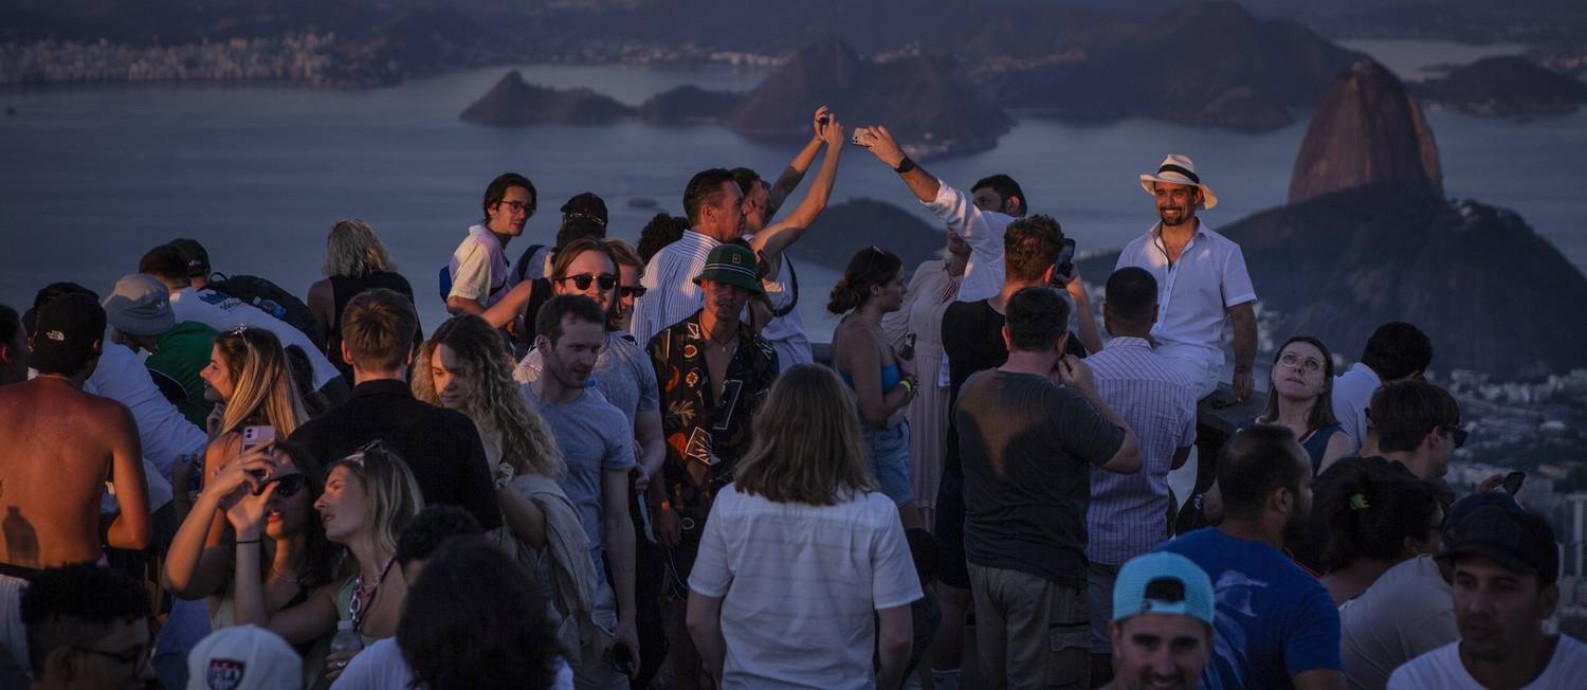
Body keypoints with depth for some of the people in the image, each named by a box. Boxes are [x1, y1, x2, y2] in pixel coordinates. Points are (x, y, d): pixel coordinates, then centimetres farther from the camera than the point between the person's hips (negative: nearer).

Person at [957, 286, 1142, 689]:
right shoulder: (1063, 405, -22)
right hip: (1044, 571, -7)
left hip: (982, 560, 7)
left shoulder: (971, 392, 0)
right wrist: (1089, 394, -5)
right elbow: (1131, 457, -11)